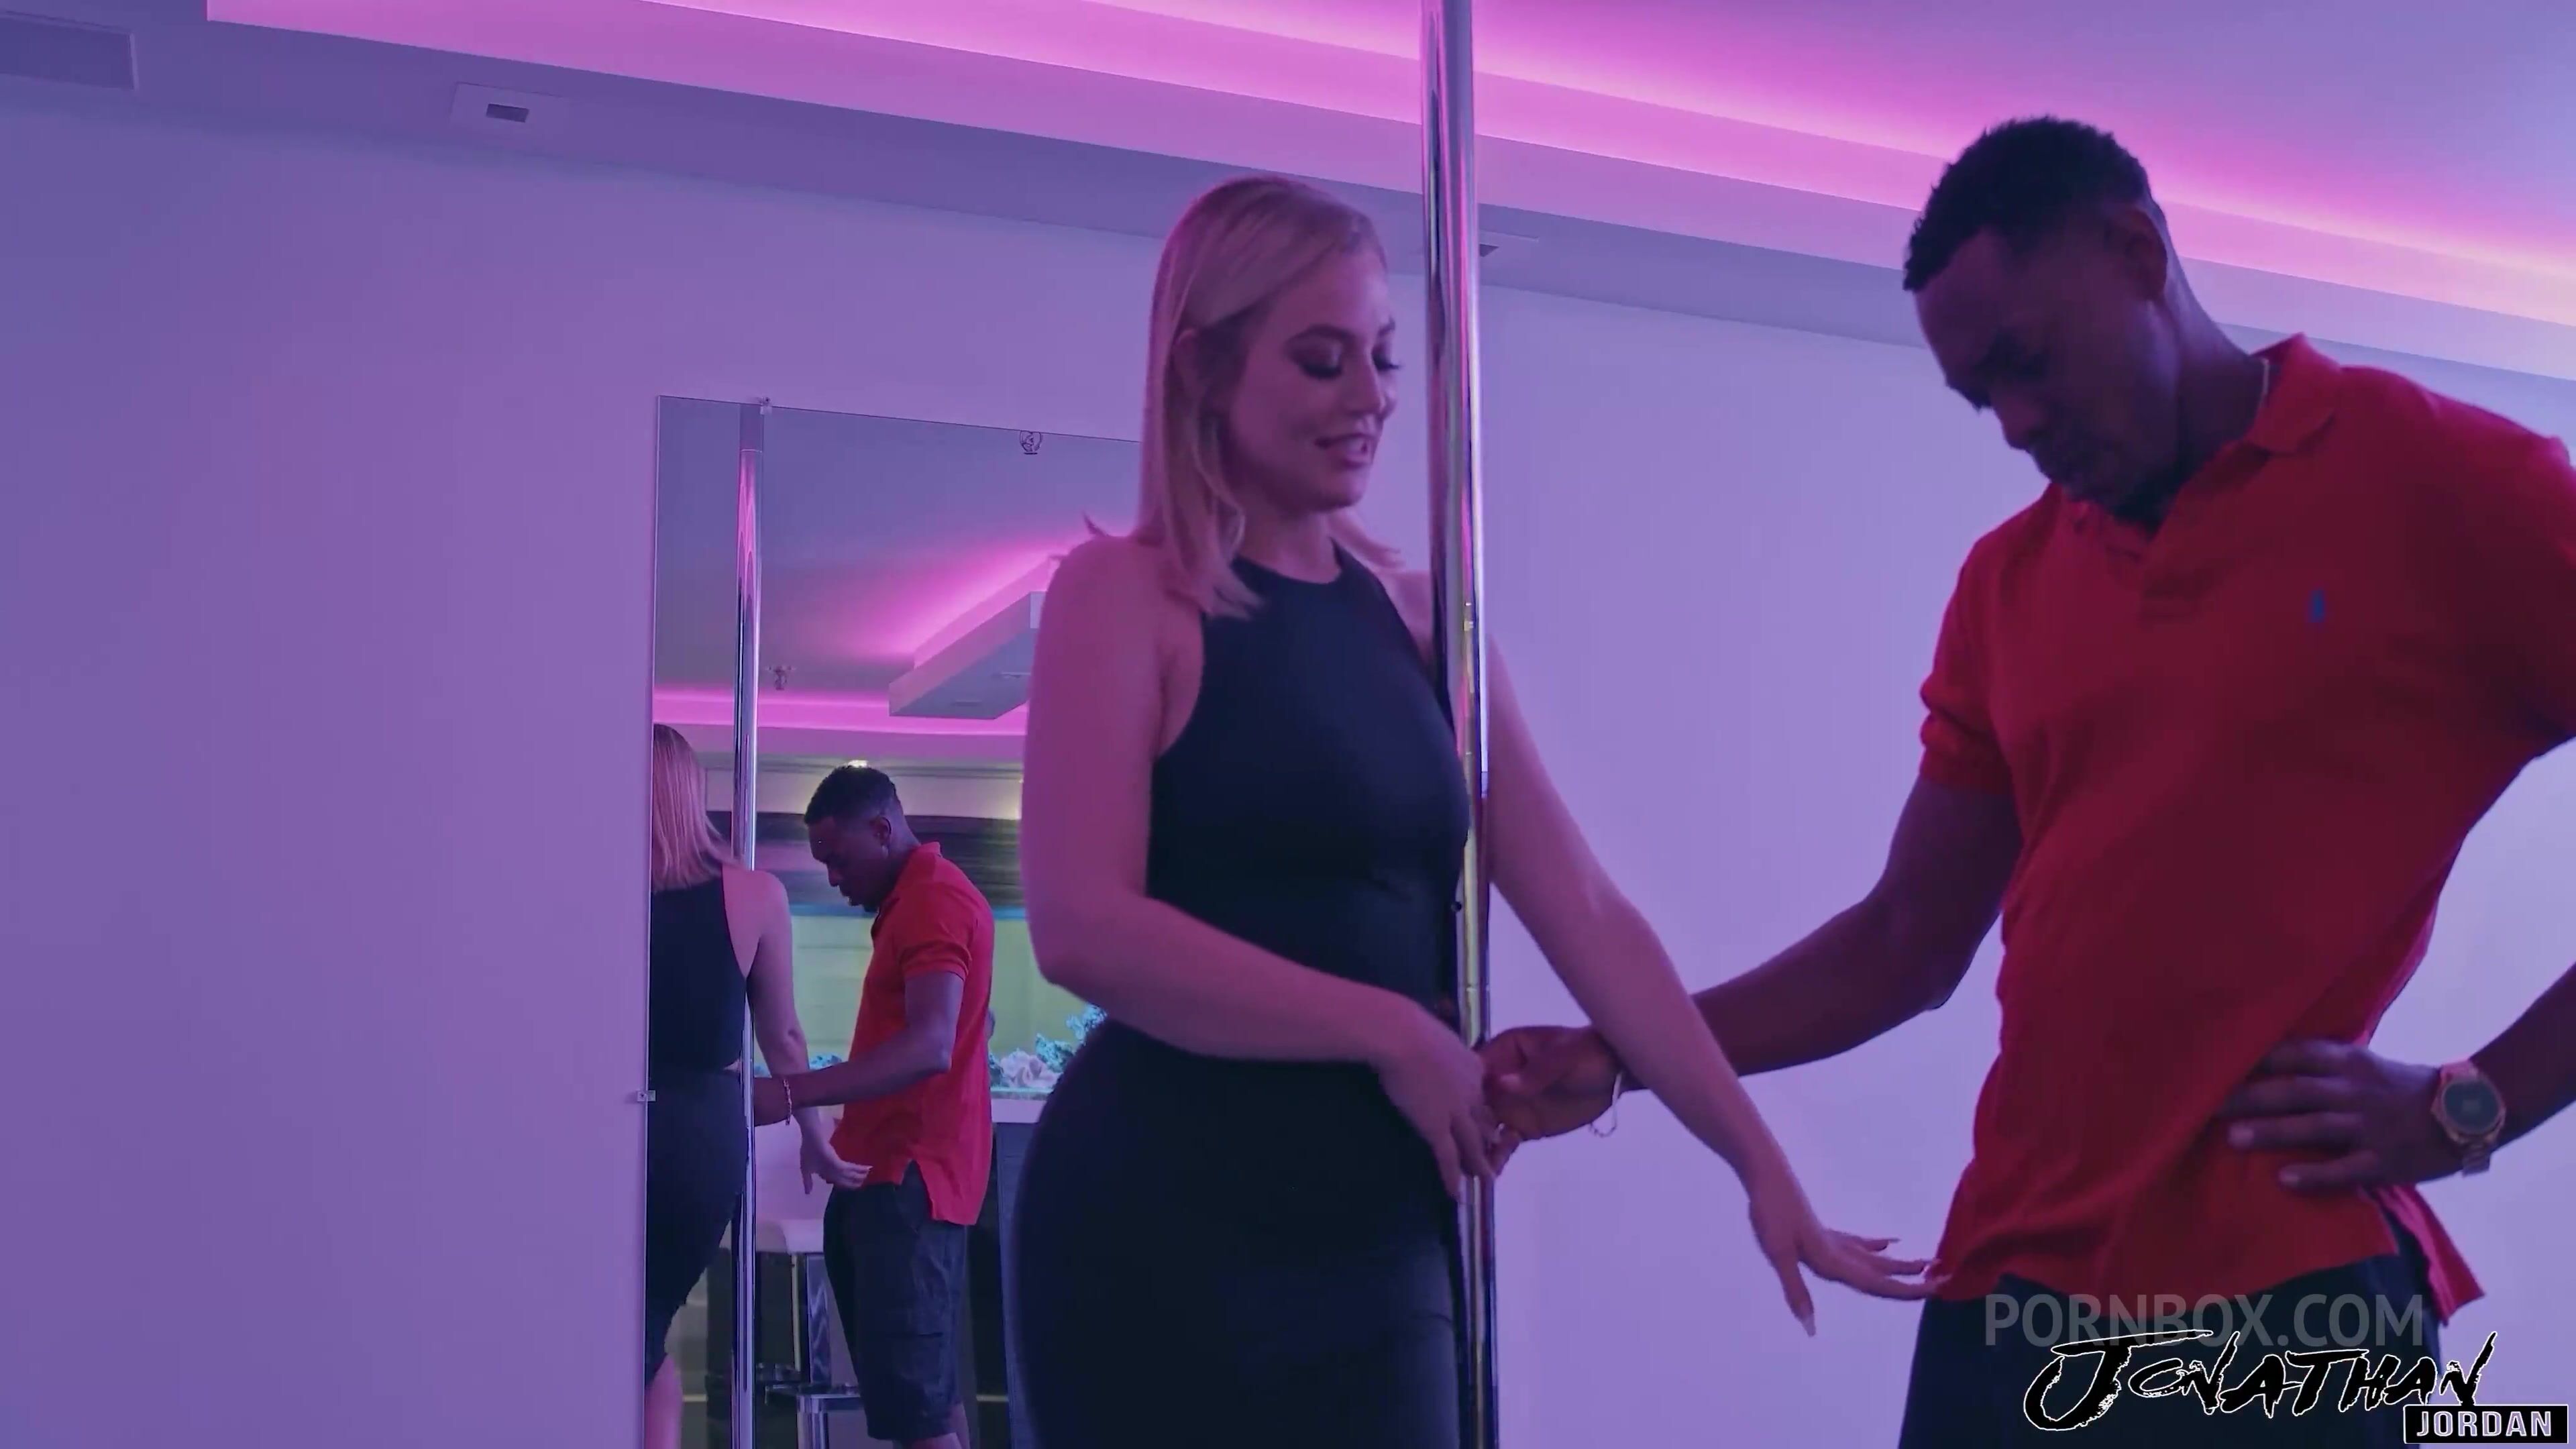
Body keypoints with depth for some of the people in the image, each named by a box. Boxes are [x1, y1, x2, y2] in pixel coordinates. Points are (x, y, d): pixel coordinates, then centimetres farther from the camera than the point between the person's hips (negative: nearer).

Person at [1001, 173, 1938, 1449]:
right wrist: (1391, 1031, -16)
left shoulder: (1414, 618, 8)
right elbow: (1082, 928, -19)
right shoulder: (1124, 597, -7)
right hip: (1162, 1230, -5)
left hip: (1383, 1233, 6)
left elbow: (1585, 916, 5)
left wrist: (1759, 1163, 1)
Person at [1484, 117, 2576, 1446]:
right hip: (2010, 1285, 5)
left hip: (2288, 1297, -5)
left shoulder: (2443, 479, -6)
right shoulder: (2005, 584, 10)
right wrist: (1615, 1059, 5)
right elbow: (1907, 943, 11)